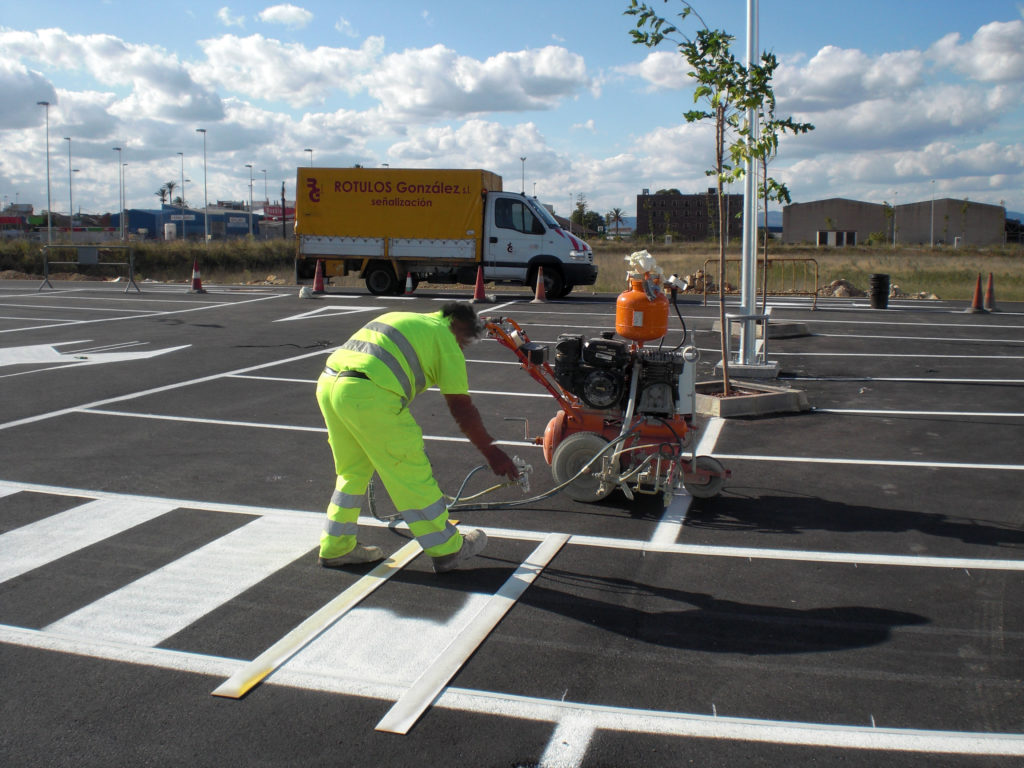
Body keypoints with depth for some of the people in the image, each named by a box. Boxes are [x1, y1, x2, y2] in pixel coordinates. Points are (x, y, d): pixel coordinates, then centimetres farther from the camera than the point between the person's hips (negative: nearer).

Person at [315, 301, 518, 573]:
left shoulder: (400, 319, 31)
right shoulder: (445, 338, 9)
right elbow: (461, 408, 6)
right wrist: (492, 452, 14)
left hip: (328, 381, 8)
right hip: (369, 396, -8)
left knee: (352, 472, 23)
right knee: (412, 476, 4)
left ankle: (336, 548, 32)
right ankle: (448, 550, 16)